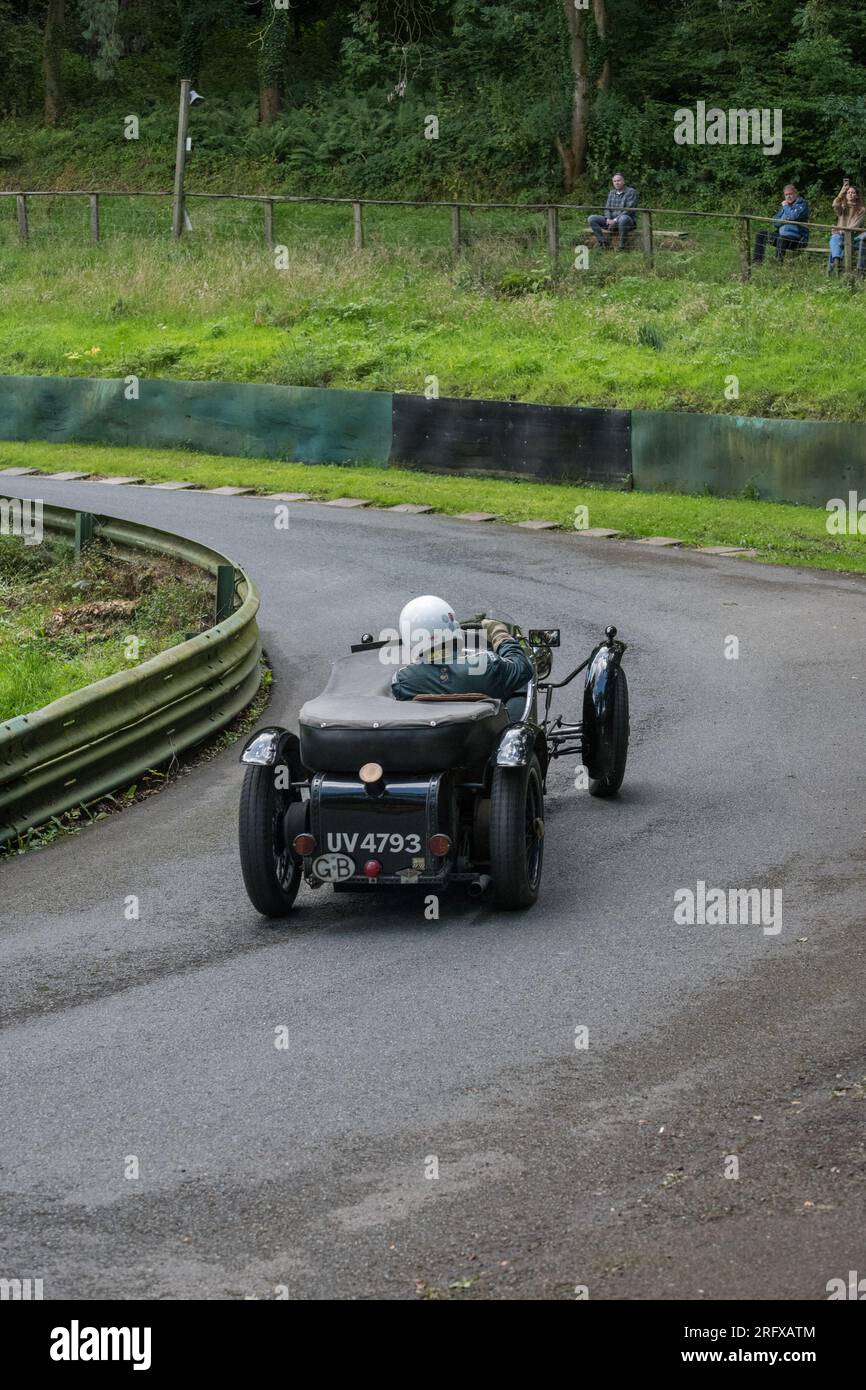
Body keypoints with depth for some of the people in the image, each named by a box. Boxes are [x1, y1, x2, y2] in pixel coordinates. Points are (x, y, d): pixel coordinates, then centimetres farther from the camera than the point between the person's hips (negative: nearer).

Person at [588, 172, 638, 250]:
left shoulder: (631, 192, -5)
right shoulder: (611, 193, 15)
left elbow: (629, 210, -15)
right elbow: (607, 208, 11)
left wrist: (615, 220, -21)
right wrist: (608, 219, -12)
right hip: (611, 220, 6)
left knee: (623, 218, -43)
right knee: (591, 218, -11)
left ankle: (622, 246, -31)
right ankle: (603, 243, -16)